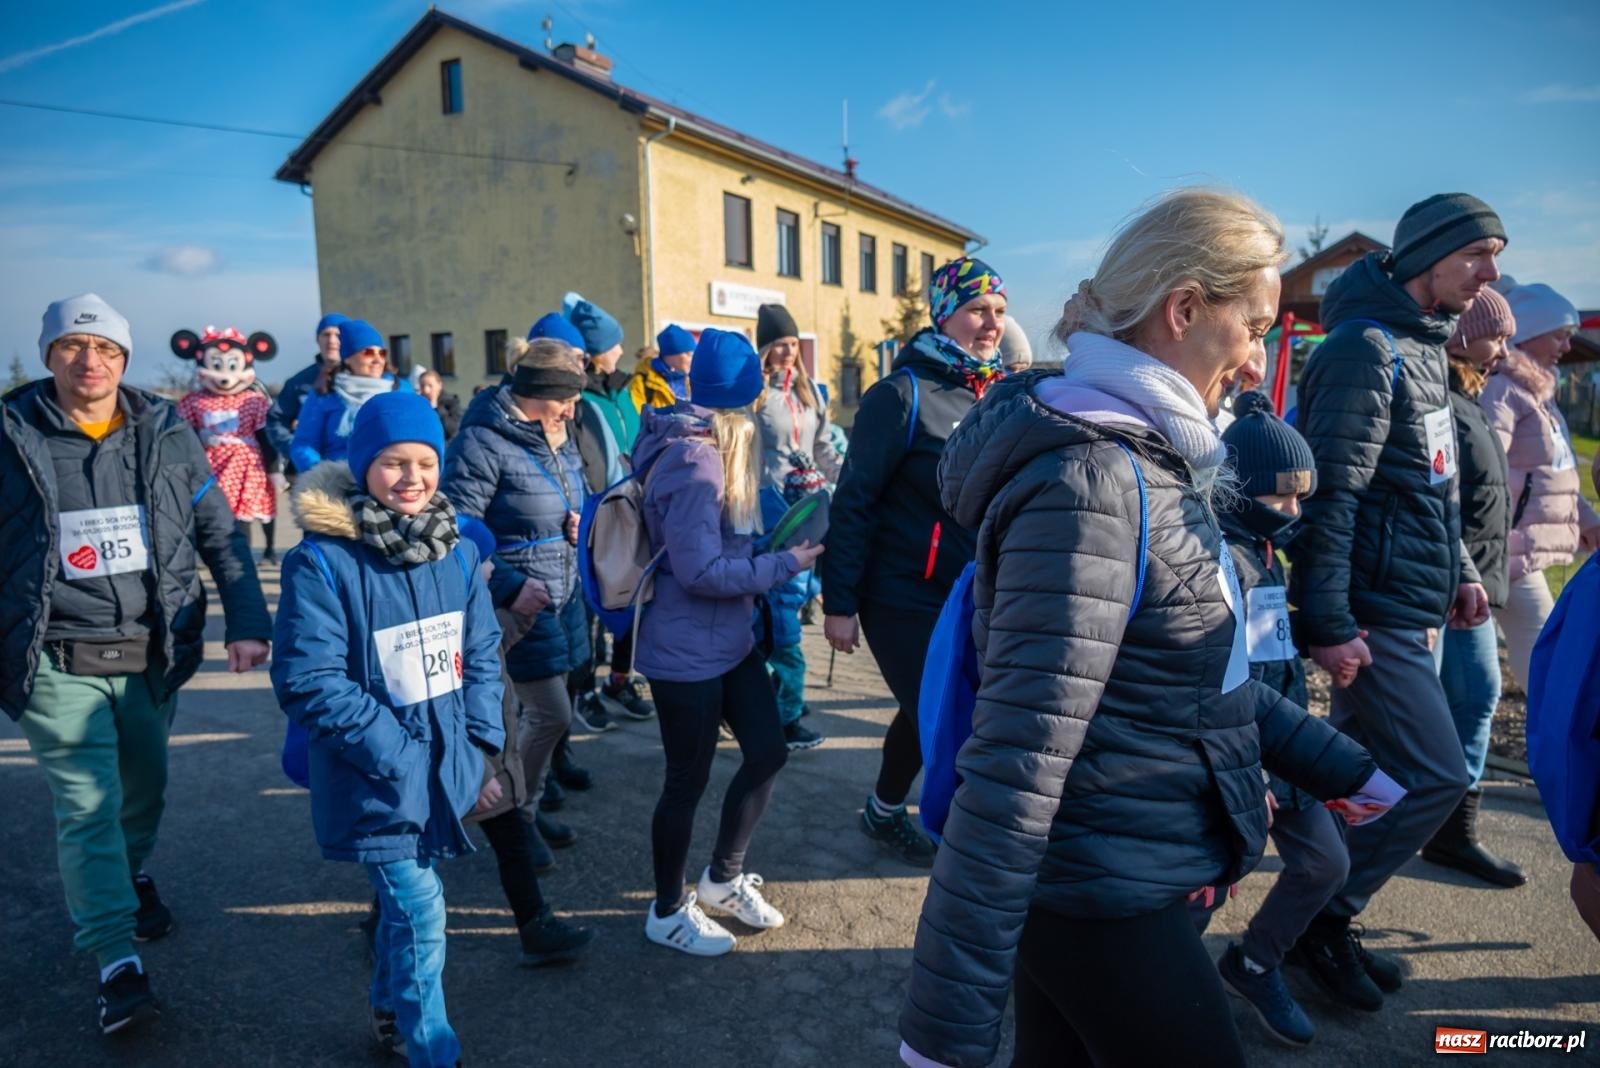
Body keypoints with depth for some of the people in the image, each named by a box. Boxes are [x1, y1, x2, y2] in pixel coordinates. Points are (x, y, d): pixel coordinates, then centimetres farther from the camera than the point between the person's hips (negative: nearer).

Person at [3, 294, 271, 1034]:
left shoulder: (168, 436, 0)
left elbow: (220, 536, 3)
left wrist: (247, 622, -5)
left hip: (152, 654, 3)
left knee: (144, 784, 19)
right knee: (87, 805, -4)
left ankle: (133, 875, 47)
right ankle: (118, 963, 4)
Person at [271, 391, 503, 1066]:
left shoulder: (458, 551, 1)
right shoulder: (322, 561, -16)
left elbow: (481, 653, 7)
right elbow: (309, 683, -17)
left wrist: (482, 742, -3)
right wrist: (397, 755, -18)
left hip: (447, 768, 5)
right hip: (378, 780, -5)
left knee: (406, 902, 22)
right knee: (421, 916, -2)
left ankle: (391, 1013, 46)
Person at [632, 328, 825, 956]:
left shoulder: (713, 447, 9)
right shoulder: (694, 461, -23)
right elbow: (702, 572, -24)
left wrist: (774, 554, 7)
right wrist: (786, 565, -16)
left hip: (728, 640, 10)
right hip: (686, 653, -9)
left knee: (767, 751, 14)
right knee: (689, 780, 6)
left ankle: (722, 880, 35)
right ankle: (667, 912, 28)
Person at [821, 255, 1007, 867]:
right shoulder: (904, 393, -13)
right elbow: (854, 500, -13)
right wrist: (839, 602, -15)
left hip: (978, 596, 6)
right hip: (904, 598, -6)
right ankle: (884, 812, 30)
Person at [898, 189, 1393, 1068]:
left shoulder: (1146, 461, 6)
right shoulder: (1091, 480, -25)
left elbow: (1200, 671, 18)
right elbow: (1017, 763, -30)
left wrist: (1334, 764, 21)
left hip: (1109, 876, 8)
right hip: (1105, 898, -8)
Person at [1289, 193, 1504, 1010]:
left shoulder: (1426, 345, 15)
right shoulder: (1367, 347, -16)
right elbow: (1328, 493, -22)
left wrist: (1459, 568, 22)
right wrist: (1329, 623, -24)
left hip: (1406, 606, 10)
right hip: (1372, 611, -10)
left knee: (1366, 775, 15)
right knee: (1436, 776, -6)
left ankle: (1326, 923, 28)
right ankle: (1313, 919, 9)